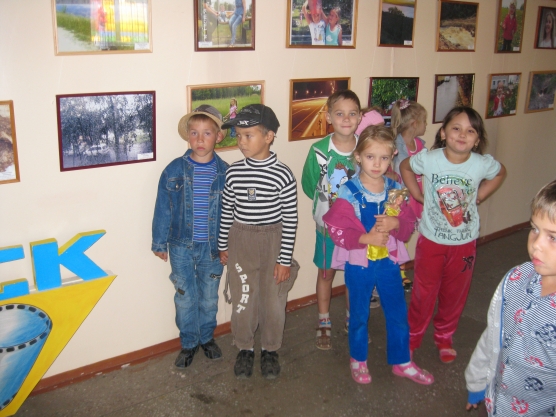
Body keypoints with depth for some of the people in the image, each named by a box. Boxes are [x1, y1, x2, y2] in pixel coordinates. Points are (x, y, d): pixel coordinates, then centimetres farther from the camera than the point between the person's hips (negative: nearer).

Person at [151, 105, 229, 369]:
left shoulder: (225, 172, -7)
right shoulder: (174, 170, -10)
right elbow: (163, 209, -2)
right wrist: (159, 242, 1)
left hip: (213, 247, 1)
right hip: (181, 247, 0)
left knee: (209, 297, 17)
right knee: (185, 298, 12)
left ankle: (207, 338, 38)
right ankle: (189, 342, 31)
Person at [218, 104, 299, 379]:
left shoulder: (282, 175, -14)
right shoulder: (234, 173, -5)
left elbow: (290, 220, -10)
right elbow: (226, 212, 5)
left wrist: (285, 259, -9)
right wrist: (223, 246, 10)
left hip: (273, 241, -2)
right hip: (240, 242, 2)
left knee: (273, 300, 9)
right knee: (242, 299, 11)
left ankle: (270, 350, 32)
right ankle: (245, 349, 32)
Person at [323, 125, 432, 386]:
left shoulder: (395, 190, -2)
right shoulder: (349, 192, -15)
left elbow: (408, 225, -1)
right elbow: (337, 230, -18)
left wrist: (395, 223, -22)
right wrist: (366, 238, -28)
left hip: (389, 262, 4)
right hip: (359, 264, -3)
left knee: (398, 313, 16)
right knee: (359, 315, 15)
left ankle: (401, 361, 36)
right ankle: (358, 360, 37)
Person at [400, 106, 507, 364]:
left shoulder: (482, 164, -14)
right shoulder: (429, 159, -18)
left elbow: (501, 173, 9)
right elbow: (405, 166, 3)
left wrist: (478, 197, 0)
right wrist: (418, 195, -4)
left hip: (465, 243, 2)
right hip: (431, 241, -1)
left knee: (454, 295, 17)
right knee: (423, 294, 11)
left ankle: (444, 337, 41)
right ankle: (412, 338, 32)